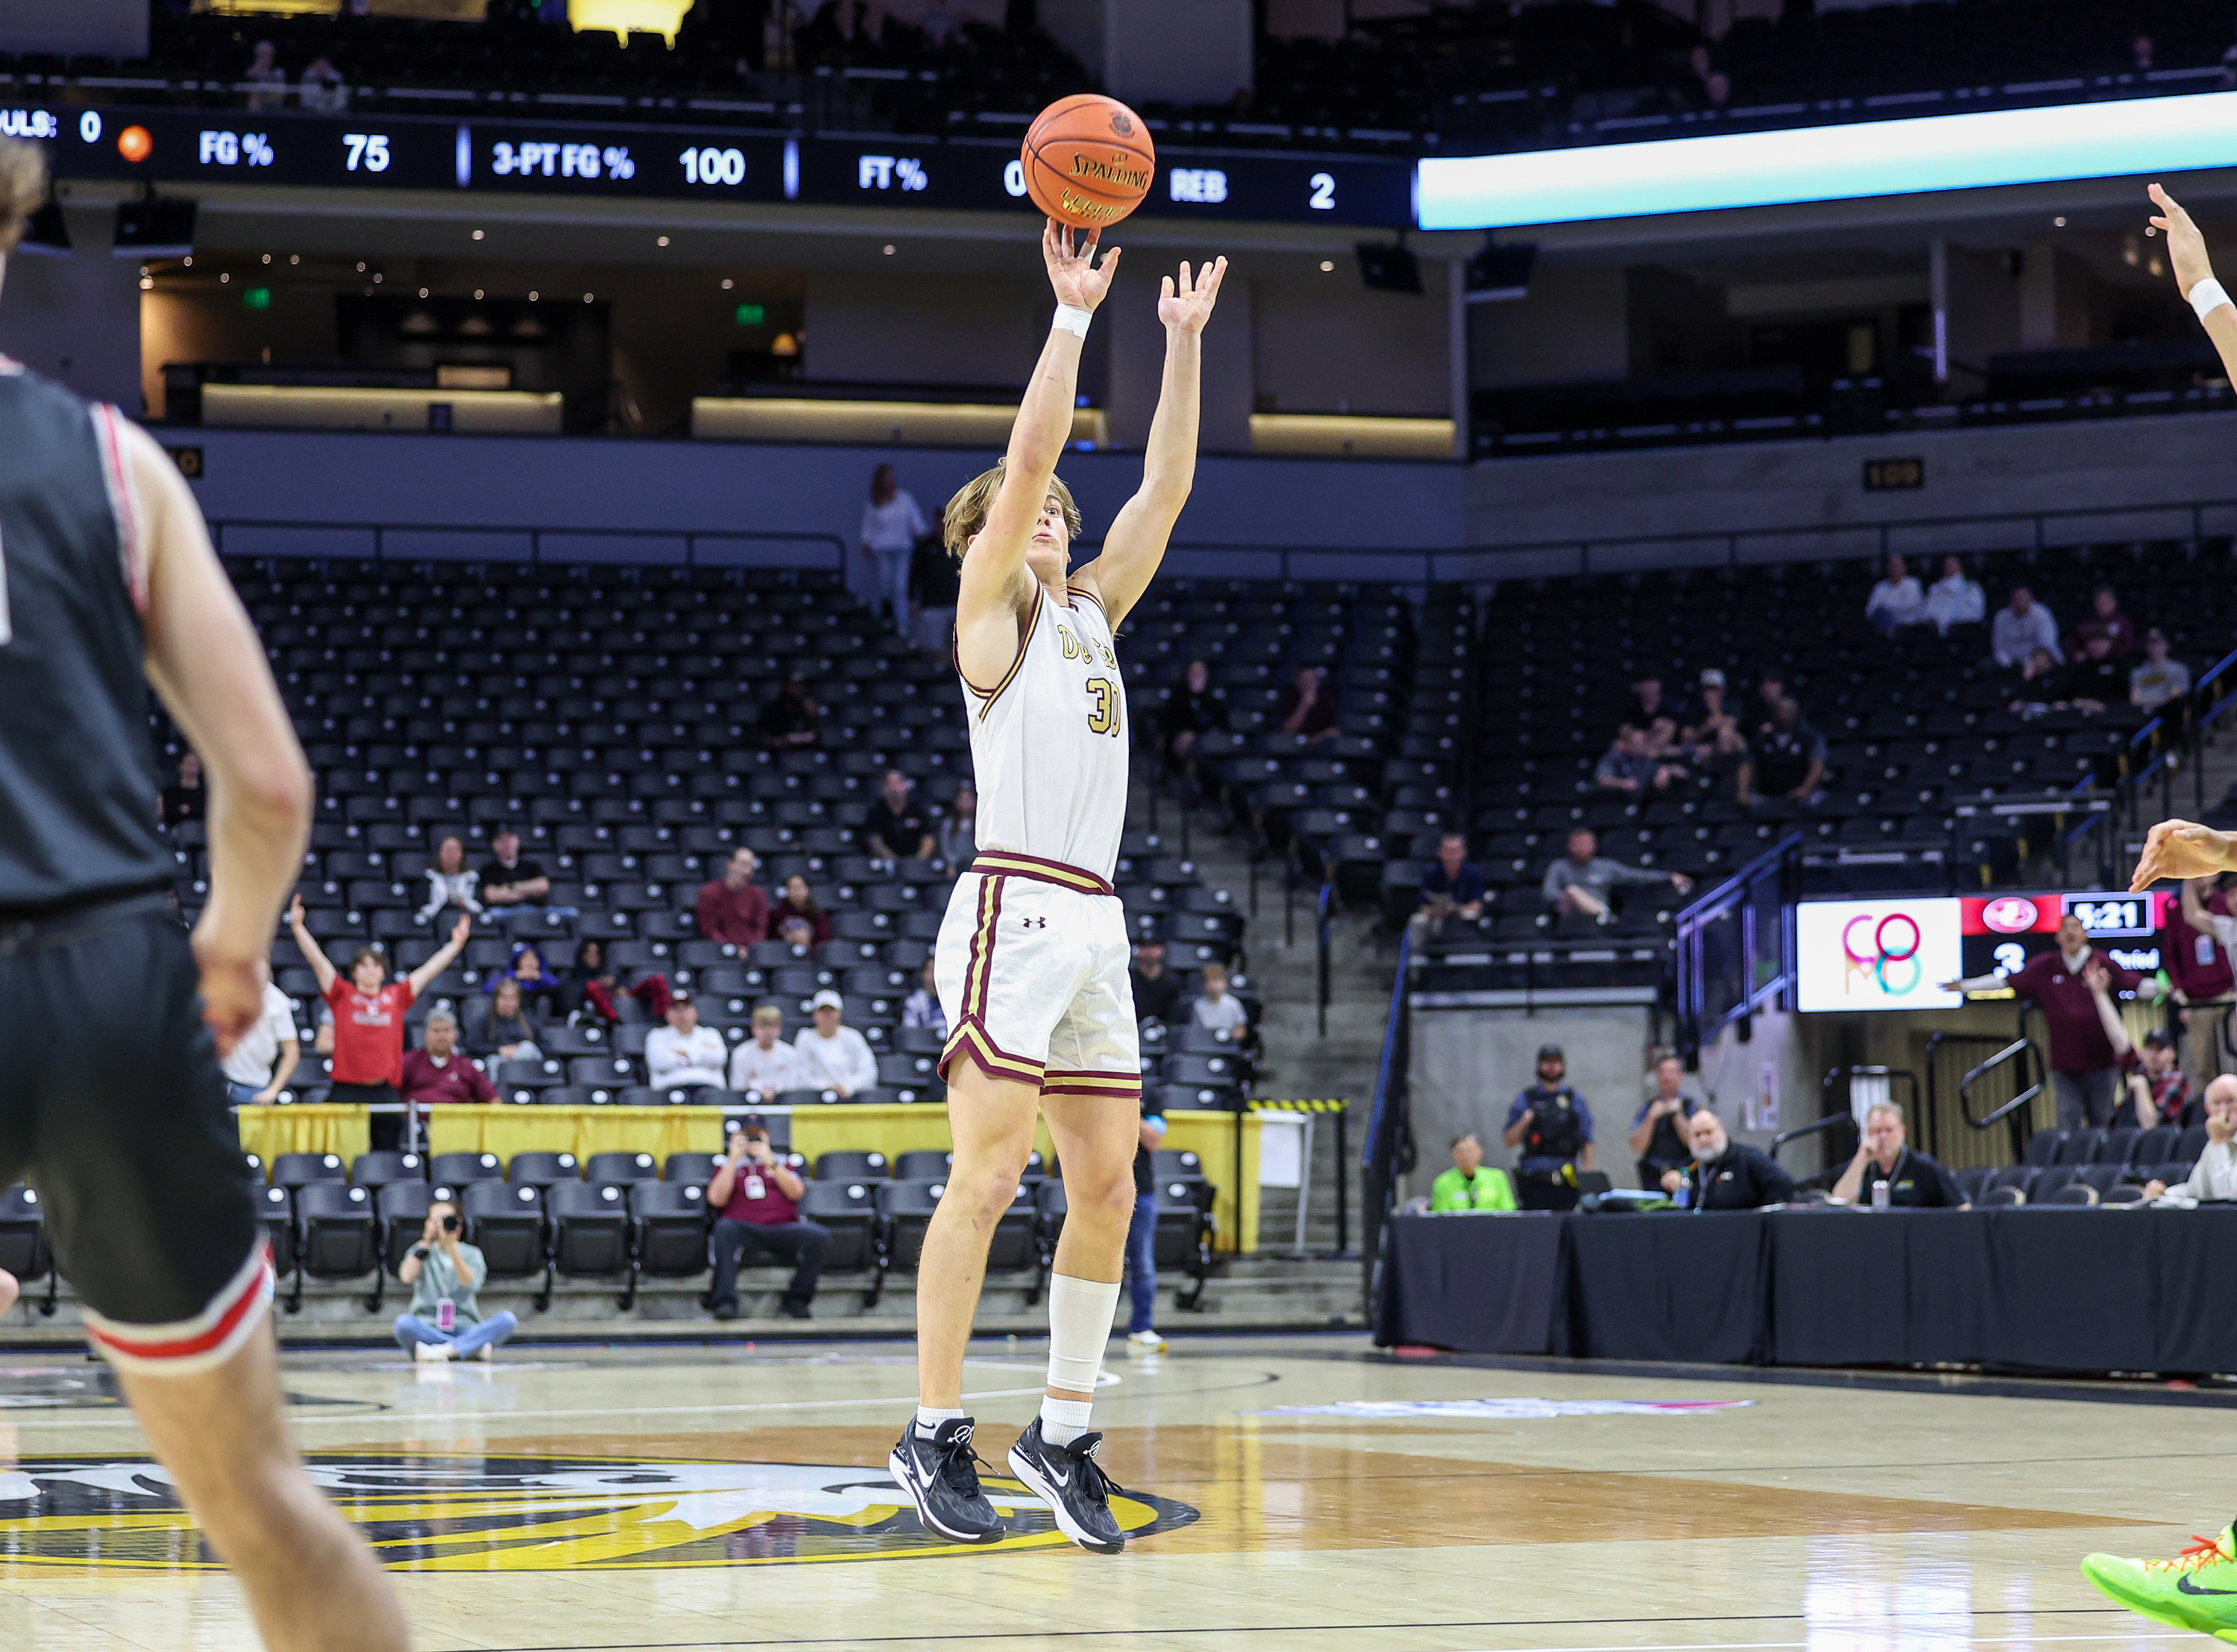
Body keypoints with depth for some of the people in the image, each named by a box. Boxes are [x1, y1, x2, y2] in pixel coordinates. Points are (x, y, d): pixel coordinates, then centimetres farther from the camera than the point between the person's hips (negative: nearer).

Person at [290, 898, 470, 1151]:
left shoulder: (396, 997, 11)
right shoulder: (343, 995, 6)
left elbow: (430, 970, 17)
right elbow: (317, 960, 0)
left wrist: (457, 943, 18)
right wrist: (297, 926, -8)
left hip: (386, 1092, 3)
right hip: (347, 1090, -3)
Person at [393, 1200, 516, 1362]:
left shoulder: (471, 1253, 10)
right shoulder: (420, 1252, 12)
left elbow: (469, 1284, -12)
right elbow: (407, 1277, -9)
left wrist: (451, 1247, -21)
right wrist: (426, 1243, -9)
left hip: (464, 1329, 1)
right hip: (428, 1329, -1)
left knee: (507, 1319, -27)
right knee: (404, 1323, -35)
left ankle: (444, 1350, -36)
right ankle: (475, 1348, -36)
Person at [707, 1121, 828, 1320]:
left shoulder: (781, 1163, 26)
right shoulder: (728, 1166, 22)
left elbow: (796, 1192, 7)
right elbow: (717, 1199, 3)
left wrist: (769, 1161, 0)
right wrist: (734, 1159, 2)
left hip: (782, 1227, 1)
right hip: (744, 1232, -1)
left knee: (819, 1235, -28)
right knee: (724, 1228, -37)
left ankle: (796, 1302, -21)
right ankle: (724, 1302, -40)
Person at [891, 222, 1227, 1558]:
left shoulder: (1093, 610, 21)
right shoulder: (990, 614, 3)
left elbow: (1166, 486, 16)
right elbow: (1030, 454, -8)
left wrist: (1186, 344, 11)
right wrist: (1074, 315, -9)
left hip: (1096, 924, 7)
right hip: (1016, 910, -7)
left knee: (1109, 1187, 4)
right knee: (988, 1178, -11)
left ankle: (1066, 1432, 11)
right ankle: (935, 1432, -6)